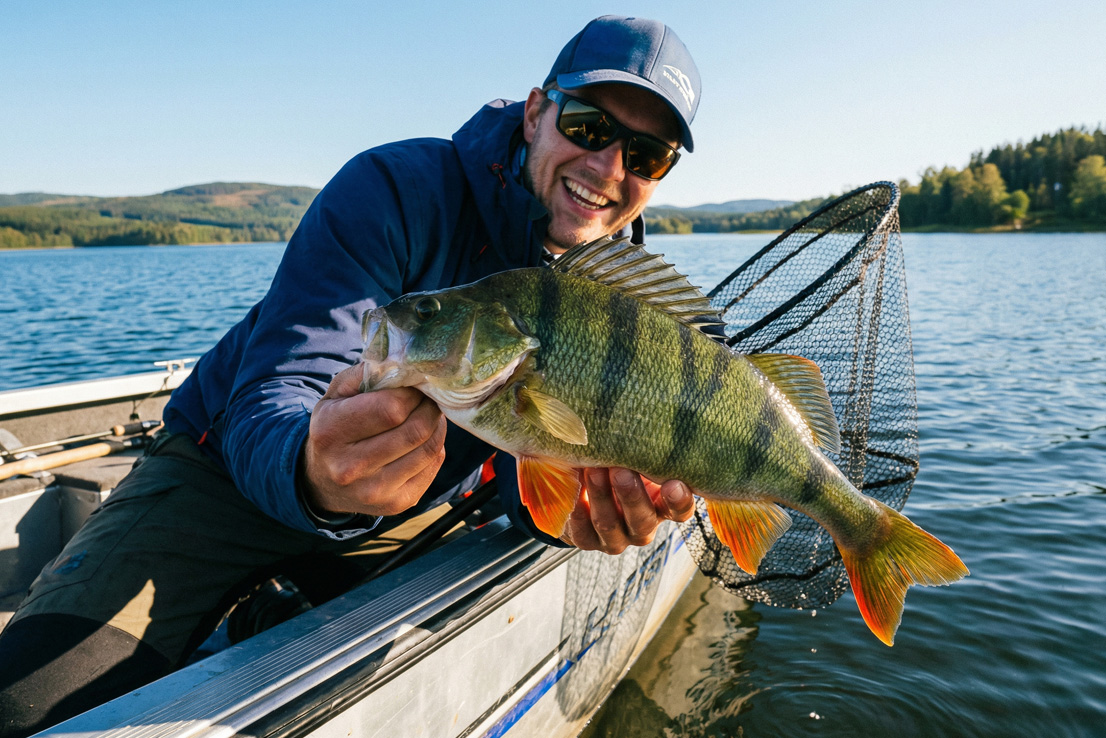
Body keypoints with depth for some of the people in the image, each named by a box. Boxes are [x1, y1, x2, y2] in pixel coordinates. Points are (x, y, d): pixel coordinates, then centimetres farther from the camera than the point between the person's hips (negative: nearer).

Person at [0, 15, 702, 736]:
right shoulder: (395, 190, -24)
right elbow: (265, 407, -29)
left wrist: (579, 510, -36)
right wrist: (312, 474, -52)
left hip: (409, 510, 5)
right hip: (233, 472, -4)